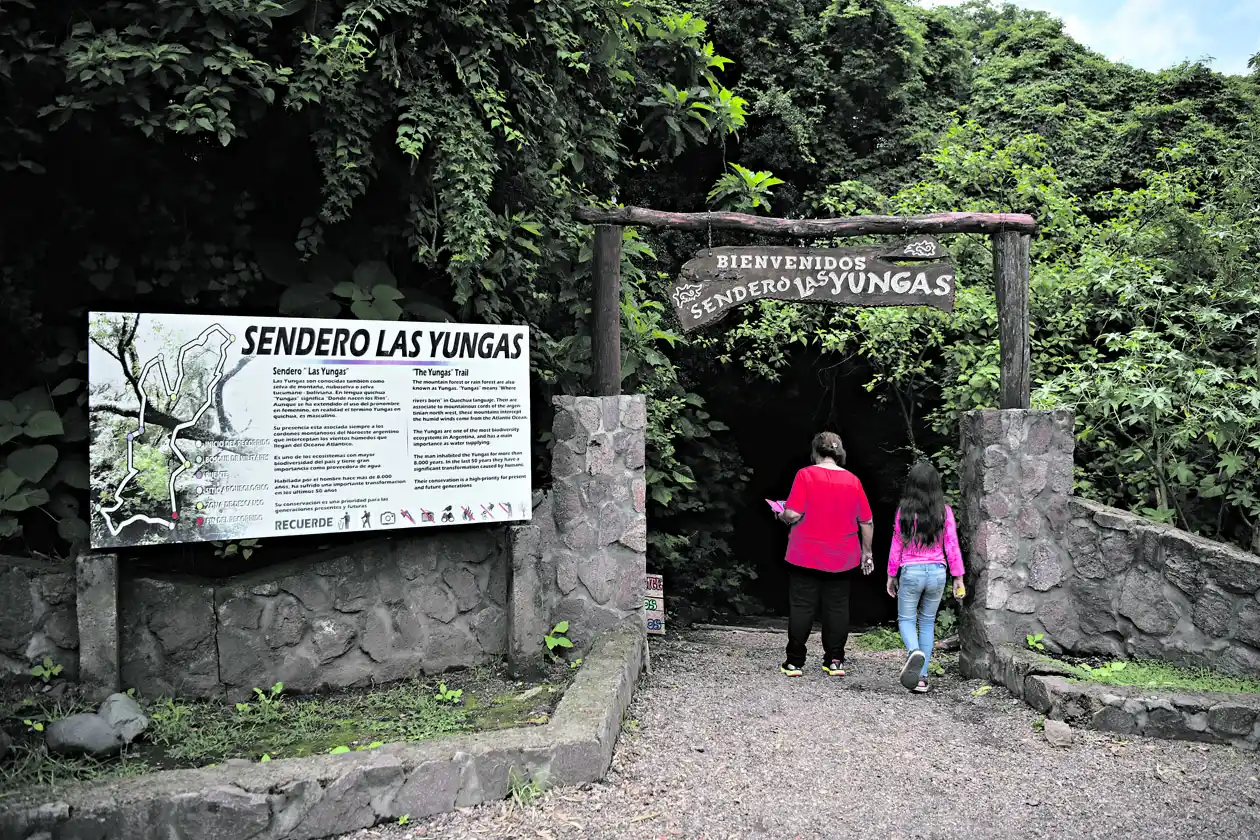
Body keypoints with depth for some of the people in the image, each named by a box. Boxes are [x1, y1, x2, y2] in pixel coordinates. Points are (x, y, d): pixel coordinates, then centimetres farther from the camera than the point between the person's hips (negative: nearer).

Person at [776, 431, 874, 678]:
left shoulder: (806, 475, -9)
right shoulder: (852, 480, 2)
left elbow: (793, 514, -16)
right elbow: (867, 522, 5)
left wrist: (782, 517, 6)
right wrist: (867, 552, 16)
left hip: (806, 557, -3)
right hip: (842, 559, 3)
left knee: (801, 607, 3)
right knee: (837, 607, 11)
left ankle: (795, 662, 7)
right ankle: (835, 661, 13)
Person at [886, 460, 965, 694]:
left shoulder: (904, 511, -5)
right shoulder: (944, 511, -3)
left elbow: (897, 546, 1)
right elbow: (952, 546, -2)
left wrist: (891, 575, 11)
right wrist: (958, 577, 6)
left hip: (910, 572, -2)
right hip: (937, 572, 2)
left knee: (906, 619, 13)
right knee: (927, 622, 15)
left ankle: (915, 651, -20)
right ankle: (921, 677, 12)